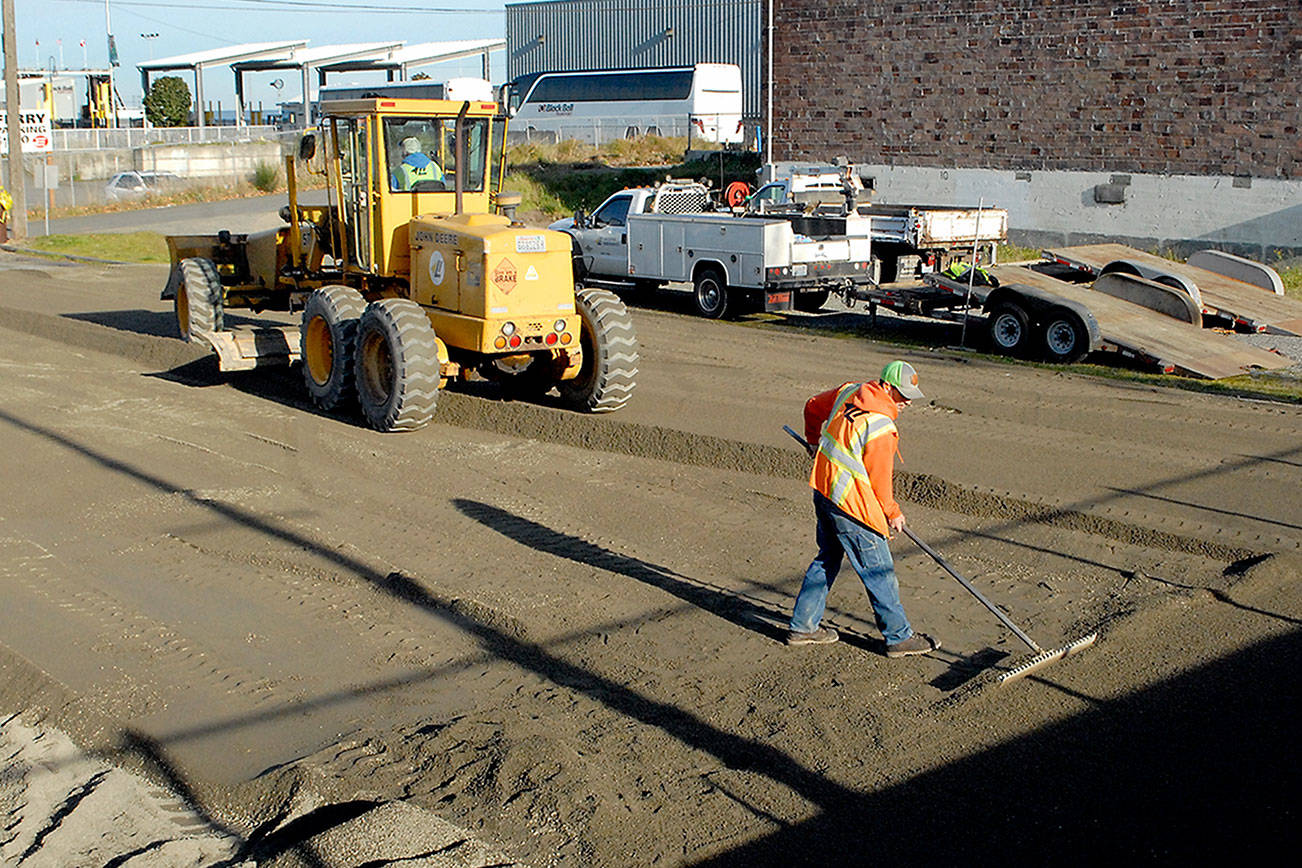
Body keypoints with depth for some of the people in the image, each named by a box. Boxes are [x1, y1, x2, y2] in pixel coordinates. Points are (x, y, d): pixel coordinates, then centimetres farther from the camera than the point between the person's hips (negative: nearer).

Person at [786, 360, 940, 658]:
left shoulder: (848, 391, 1)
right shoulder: (880, 427, -23)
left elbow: (813, 407, 19)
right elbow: (879, 482, -15)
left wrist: (816, 442, 37)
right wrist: (893, 513, 2)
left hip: (823, 489, 9)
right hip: (851, 505, -9)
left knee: (828, 558, 21)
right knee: (879, 571, 3)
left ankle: (803, 626, 27)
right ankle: (899, 637, 14)